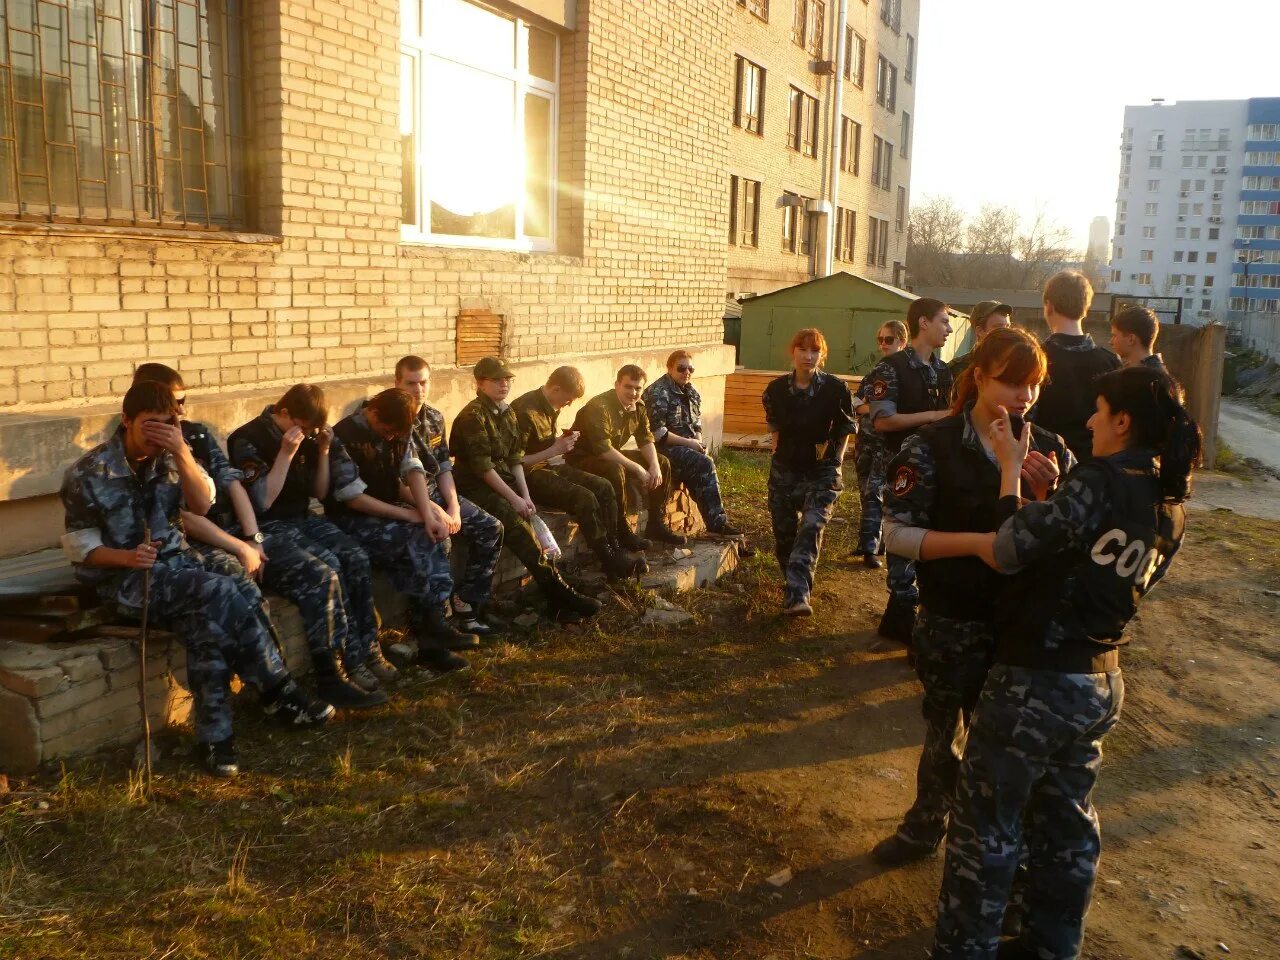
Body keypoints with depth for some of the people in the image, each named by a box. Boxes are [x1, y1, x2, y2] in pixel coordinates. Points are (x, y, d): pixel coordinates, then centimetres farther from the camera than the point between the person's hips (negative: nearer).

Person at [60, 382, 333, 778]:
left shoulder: (169, 457, 4)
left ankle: (214, 739, -23)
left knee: (208, 626, -29)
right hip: (122, 578, -4)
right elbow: (80, 547, -6)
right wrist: (128, 557, -25)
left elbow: (202, 504, -6)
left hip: (176, 563, 5)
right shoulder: (88, 474, -8)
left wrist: (182, 453, -18)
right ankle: (277, 690, -20)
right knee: (218, 591, -31)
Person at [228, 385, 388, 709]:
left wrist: (323, 451, 2)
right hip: (265, 531, -7)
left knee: (355, 559, -21)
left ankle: (366, 650, -13)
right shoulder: (248, 440, -11)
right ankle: (337, 675, -25)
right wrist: (285, 454, -21)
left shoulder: (305, 439, 9)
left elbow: (320, 493, 15)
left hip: (301, 521, 7)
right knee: (322, 574, -31)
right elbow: (262, 502, -18)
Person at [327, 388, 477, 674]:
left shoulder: (397, 429, 3)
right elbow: (354, 498, -21)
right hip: (352, 520, -7)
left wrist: (427, 512, -25)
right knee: (415, 539, -27)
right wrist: (409, 514, -18)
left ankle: (431, 626, -19)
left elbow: (413, 468, -8)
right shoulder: (342, 437, -18)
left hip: (390, 509, 7)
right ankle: (430, 628, -16)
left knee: (434, 533, -19)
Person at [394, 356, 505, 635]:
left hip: (437, 494, 8)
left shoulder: (435, 418, 8)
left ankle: (469, 602, 2)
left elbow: (444, 469, 10)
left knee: (490, 528, -4)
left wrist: (454, 507, -5)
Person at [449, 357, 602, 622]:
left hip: (504, 481, 7)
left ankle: (558, 601, -25)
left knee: (527, 522, -20)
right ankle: (559, 592, -26)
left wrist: (525, 495, -3)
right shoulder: (473, 416, -13)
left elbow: (515, 458, 11)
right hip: (475, 488, -6)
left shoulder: (507, 412, 11)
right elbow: (482, 466, -17)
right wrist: (514, 498, -17)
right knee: (516, 522, -29)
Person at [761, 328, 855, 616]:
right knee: (784, 533, 8)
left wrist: (836, 459, 1)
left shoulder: (836, 389, -10)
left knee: (811, 529, -19)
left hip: (822, 473, -3)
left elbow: (845, 428, 2)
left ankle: (797, 596, -28)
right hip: (785, 470, 4)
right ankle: (795, 586, 30)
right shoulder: (777, 389, -1)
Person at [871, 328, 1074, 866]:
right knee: (943, 732, 15)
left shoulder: (1050, 452, -1)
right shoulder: (934, 447, -12)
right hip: (952, 624, -2)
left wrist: (1046, 495, -17)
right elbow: (897, 534, -16)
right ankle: (925, 826, 40)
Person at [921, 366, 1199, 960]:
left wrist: (1010, 470, -8)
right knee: (1066, 822, 21)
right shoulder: (1170, 507, 3)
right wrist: (1056, 494, 6)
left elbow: (1007, 553, -19)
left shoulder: (1100, 481, -21)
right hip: (1100, 684, 8)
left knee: (986, 826, 6)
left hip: (1035, 682, -8)